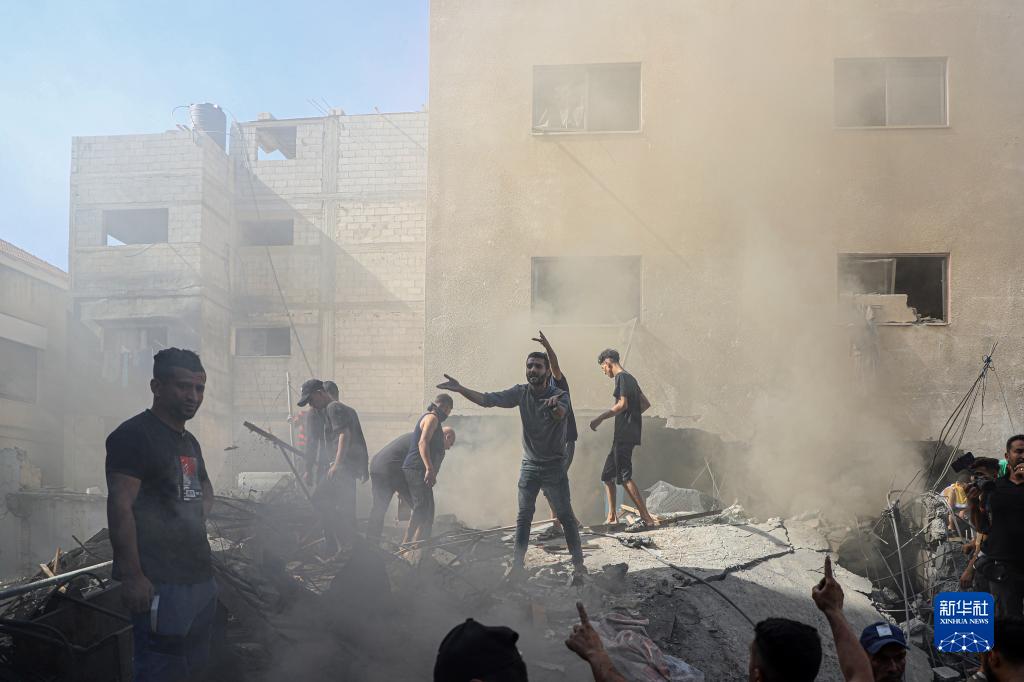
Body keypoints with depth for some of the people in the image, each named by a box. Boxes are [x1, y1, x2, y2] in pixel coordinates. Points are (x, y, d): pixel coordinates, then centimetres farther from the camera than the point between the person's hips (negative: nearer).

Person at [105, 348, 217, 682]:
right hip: (159, 583, -9)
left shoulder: (189, 441, 18)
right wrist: (132, 576, -25)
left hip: (200, 577, 9)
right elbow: (119, 505, -19)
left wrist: (197, 519, 13)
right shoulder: (133, 435, -11)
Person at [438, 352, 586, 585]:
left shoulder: (559, 395, -16)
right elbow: (488, 400, -11)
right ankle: (517, 563, 12)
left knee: (565, 516, -3)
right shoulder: (521, 392, -5)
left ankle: (578, 565, 4)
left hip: (554, 466, -3)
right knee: (523, 516, 5)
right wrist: (460, 389, -26)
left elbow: (560, 414, -39)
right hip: (529, 465, 4)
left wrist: (555, 406, -64)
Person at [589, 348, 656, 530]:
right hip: (624, 435, 10)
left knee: (625, 477, -13)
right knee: (607, 476, 13)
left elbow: (622, 404, -19)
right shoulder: (630, 378, 20)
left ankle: (647, 518, -17)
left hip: (624, 435, -10)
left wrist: (600, 418, -15)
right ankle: (612, 517, 15)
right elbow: (645, 404, 25)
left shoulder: (622, 377, -9)